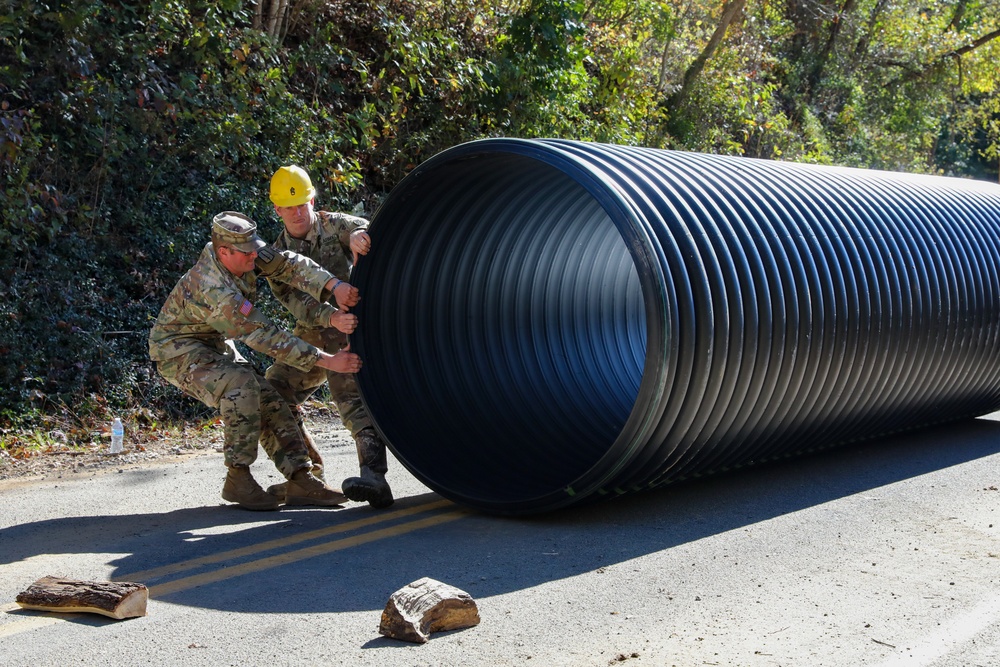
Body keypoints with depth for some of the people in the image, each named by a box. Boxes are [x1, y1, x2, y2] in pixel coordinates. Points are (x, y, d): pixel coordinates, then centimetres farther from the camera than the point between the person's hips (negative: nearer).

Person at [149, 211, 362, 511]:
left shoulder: (242, 252, -13)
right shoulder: (214, 291, -35)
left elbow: (288, 265, -15)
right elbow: (266, 337, -33)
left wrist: (334, 286, -34)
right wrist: (327, 361, -32)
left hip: (212, 345, 9)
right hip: (178, 351, -9)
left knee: (268, 400, -5)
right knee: (241, 385, -31)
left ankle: (301, 480, -6)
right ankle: (238, 479, -20)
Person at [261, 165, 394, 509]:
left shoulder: (334, 226, -1)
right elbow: (295, 300, -10)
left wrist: (358, 235, -49)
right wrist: (331, 317, -30)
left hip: (351, 329, -5)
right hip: (311, 334, 6)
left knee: (351, 392, -25)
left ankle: (374, 478, -38)